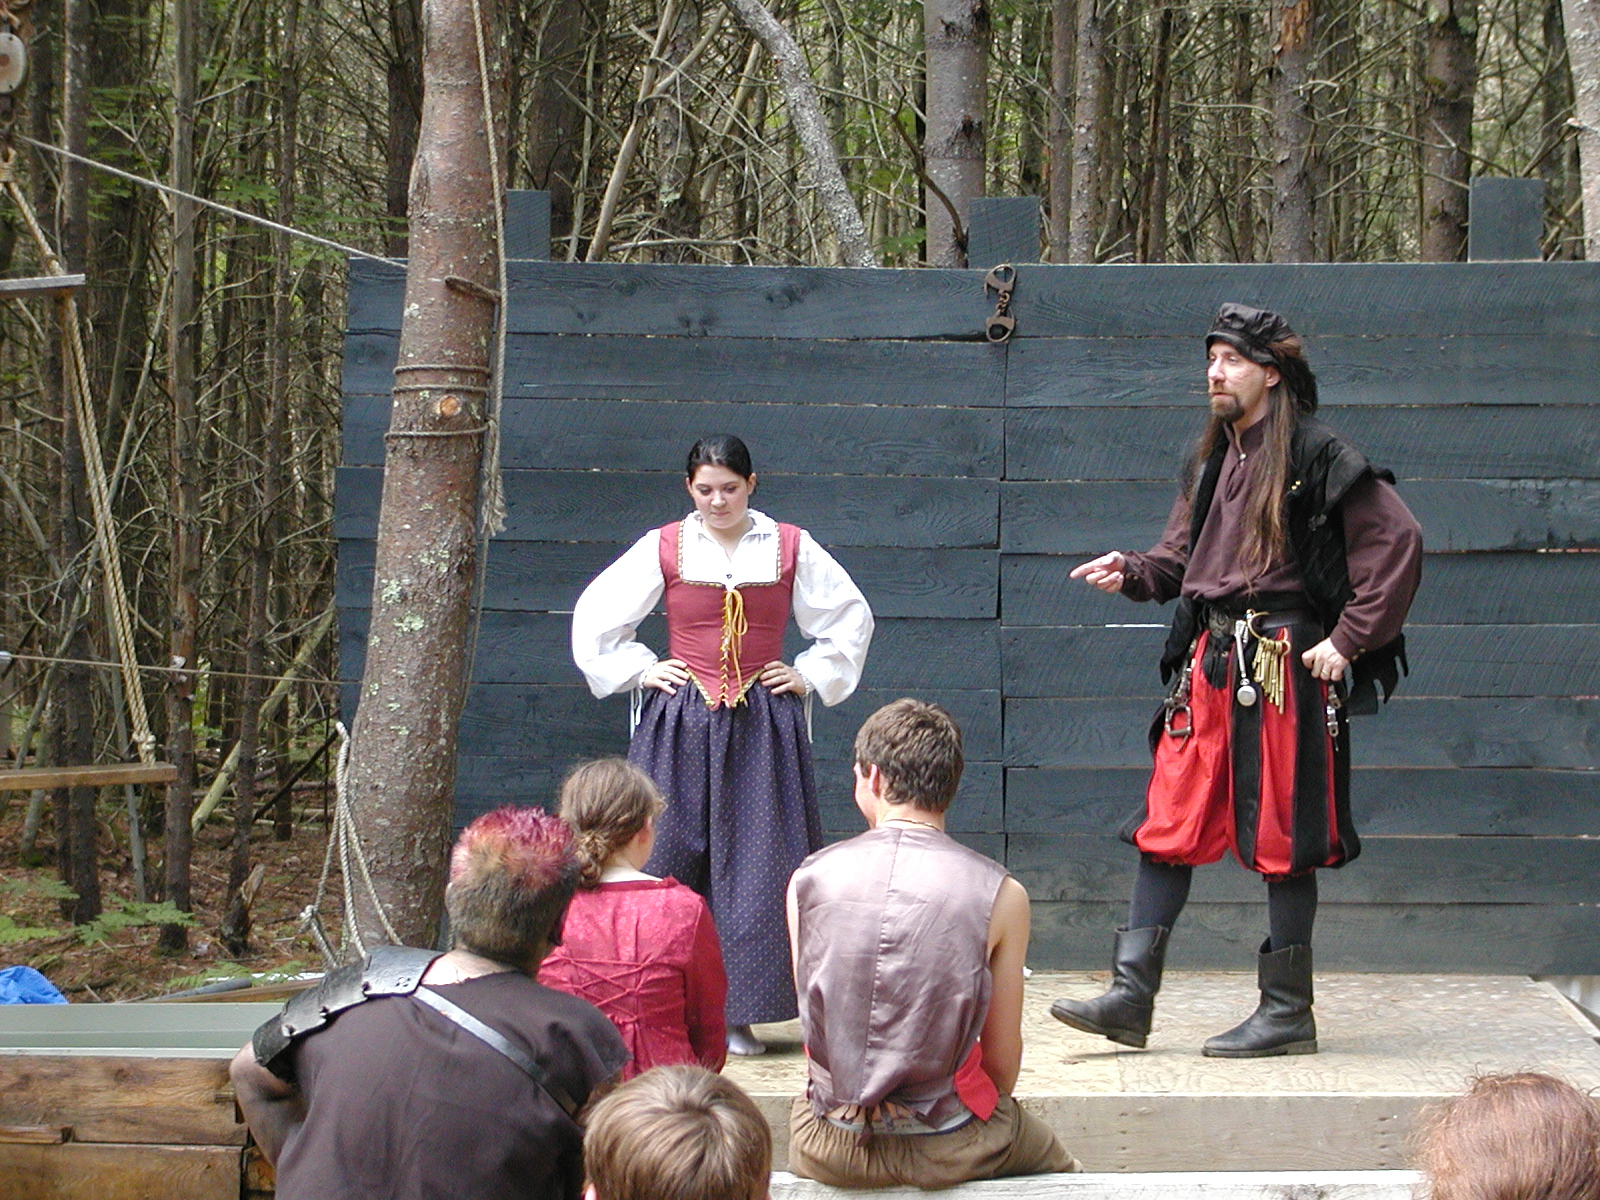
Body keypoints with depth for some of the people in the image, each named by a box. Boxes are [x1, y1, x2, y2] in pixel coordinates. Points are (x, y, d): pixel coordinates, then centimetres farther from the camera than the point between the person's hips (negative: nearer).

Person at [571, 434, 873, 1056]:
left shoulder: (790, 548, 5)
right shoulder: (665, 548, 4)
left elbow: (851, 618, 16)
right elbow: (595, 617, 13)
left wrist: (810, 677, 9)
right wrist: (639, 670, 7)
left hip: (763, 727, 0)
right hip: (679, 724, 0)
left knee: (754, 866, -3)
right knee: (667, 861, -3)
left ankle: (738, 1015, 2)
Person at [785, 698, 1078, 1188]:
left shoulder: (807, 880, -5)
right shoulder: (1001, 895, -10)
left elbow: (815, 1016, 4)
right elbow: (1003, 1059, -2)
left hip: (829, 1148, 2)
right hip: (948, 1148, -2)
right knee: (1058, 1167, 26)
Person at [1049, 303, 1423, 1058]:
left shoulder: (1316, 457, -7)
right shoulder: (1212, 462, 16)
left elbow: (1397, 542, -10)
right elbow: (1181, 560, 21)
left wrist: (1348, 639, -12)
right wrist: (1130, 573, 0)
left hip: (1283, 665, -7)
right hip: (1210, 662, 7)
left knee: (1282, 839, 0)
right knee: (1167, 825, 2)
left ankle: (1288, 1013, 8)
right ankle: (1131, 996, 4)